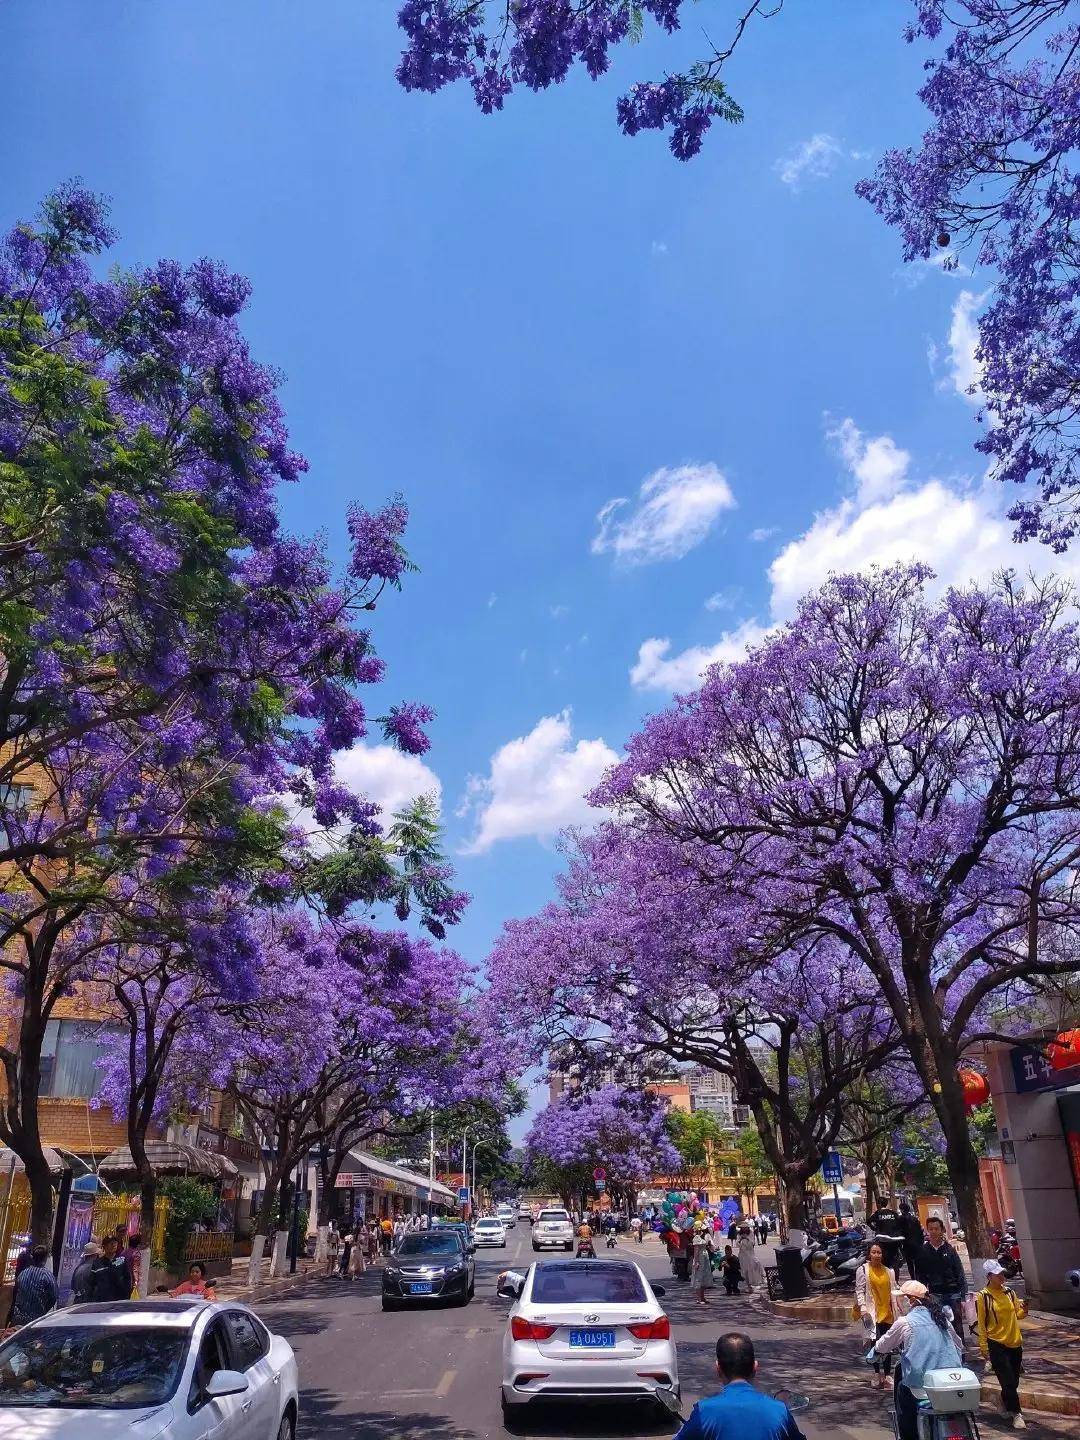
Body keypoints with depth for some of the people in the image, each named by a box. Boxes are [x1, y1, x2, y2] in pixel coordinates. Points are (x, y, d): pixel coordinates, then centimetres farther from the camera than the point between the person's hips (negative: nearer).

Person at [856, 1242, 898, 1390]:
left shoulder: (888, 1271, 11)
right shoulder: (863, 1270, -4)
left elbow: (891, 1292, 17)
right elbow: (859, 1291, -6)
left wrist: (895, 1311, 14)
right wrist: (863, 1309, -16)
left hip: (887, 1313, 5)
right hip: (873, 1314, -5)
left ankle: (887, 1375, 18)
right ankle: (878, 1375, 3)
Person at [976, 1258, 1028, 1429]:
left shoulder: (1010, 1292, 4)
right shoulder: (983, 1296, -10)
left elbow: (1017, 1315, 13)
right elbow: (981, 1324, -7)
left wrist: (1024, 1310, -9)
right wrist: (984, 1348, -8)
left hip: (1015, 1343, 5)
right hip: (997, 1344, -5)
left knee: (1014, 1381, 14)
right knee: (1008, 1381, -6)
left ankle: (1005, 1405, 35)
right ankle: (1016, 1414, 8)